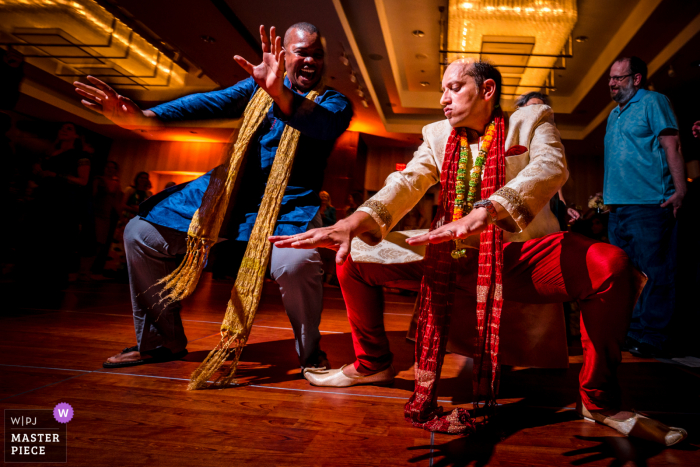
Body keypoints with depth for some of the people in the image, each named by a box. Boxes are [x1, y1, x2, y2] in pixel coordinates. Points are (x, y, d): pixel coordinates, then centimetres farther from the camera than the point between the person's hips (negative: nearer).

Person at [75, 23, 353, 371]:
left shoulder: (334, 103, 2)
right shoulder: (257, 86, 13)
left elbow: (323, 125, -23)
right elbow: (211, 104, -1)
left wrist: (279, 94, -40)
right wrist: (142, 118, -15)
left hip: (289, 203, -4)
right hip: (232, 189, 5)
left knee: (295, 262, -37)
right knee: (140, 234, 3)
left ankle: (310, 352, -5)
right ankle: (161, 341, 19)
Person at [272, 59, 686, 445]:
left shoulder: (531, 121, 2)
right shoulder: (437, 135, 11)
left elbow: (551, 167, -20)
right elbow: (407, 182, -5)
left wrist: (485, 211, -41)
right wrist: (353, 222, -27)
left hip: (522, 255, -3)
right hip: (453, 257, 3)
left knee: (611, 265, -30)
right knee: (353, 256, -3)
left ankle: (599, 401, -8)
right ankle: (372, 364, 15)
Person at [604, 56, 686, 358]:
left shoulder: (653, 102, 1)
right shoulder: (615, 114, 23)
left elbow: (671, 146, -8)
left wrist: (679, 189, -17)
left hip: (649, 203, -8)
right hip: (618, 206, 8)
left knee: (654, 273, -4)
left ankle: (650, 338, 1)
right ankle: (626, 332, 19)